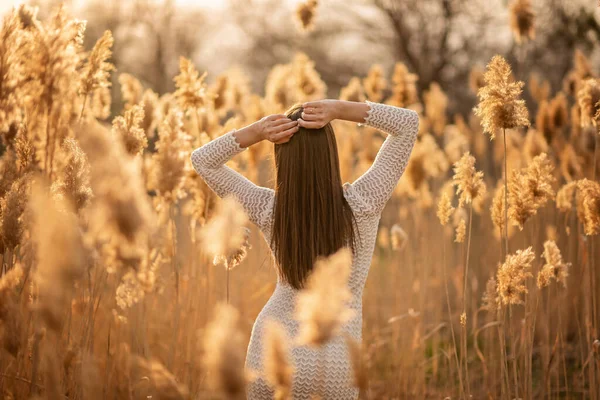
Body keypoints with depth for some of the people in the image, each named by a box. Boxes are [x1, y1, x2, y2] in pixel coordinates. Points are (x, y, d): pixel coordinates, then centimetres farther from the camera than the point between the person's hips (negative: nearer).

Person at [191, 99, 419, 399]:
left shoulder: (269, 210, -11)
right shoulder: (361, 205, -14)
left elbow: (202, 160, 2)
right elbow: (408, 122, -6)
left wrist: (254, 132, -14)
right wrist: (339, 110, -18)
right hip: (335, 363, -1)